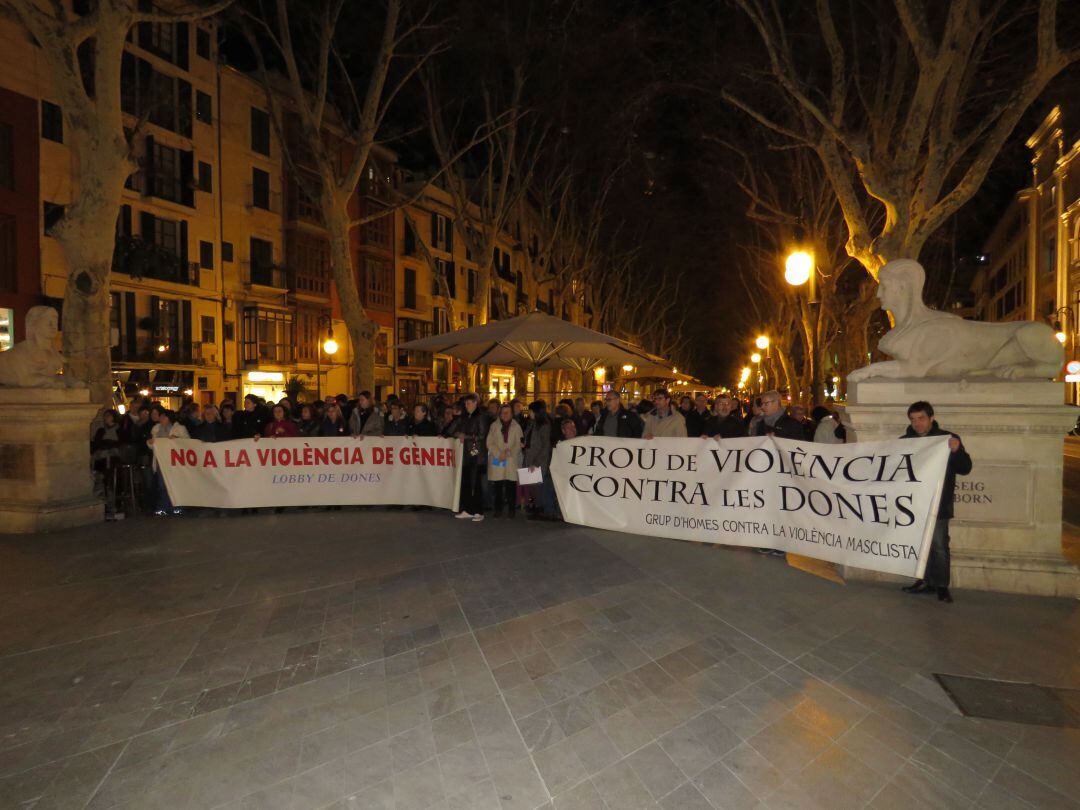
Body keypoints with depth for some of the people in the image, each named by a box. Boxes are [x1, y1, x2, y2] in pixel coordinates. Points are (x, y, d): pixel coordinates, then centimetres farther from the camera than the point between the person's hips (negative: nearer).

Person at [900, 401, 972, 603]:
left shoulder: (947, 439, -3)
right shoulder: (904, 441, 5)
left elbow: (965, 468, -7)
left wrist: (957, 451, -24)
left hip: (938, 505, -3)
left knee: (939, 546, 0)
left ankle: (941, 586, 11)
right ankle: (925, 581, 24)